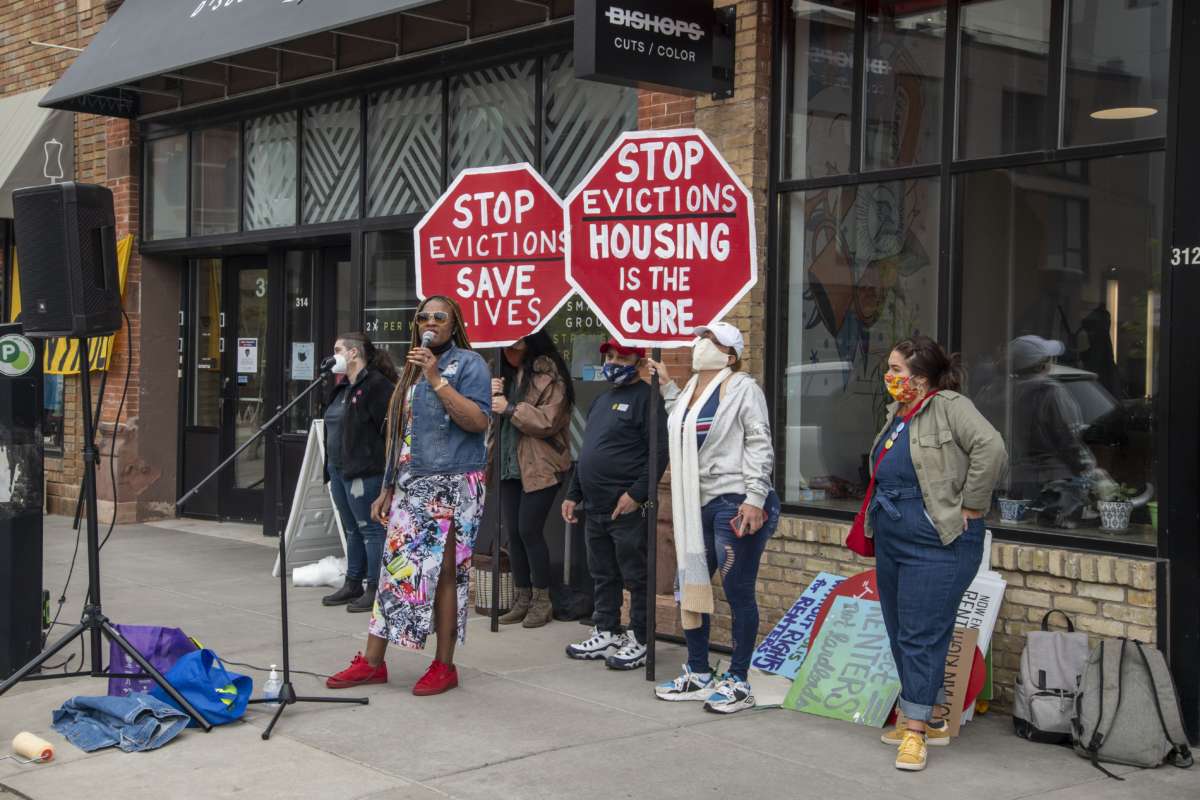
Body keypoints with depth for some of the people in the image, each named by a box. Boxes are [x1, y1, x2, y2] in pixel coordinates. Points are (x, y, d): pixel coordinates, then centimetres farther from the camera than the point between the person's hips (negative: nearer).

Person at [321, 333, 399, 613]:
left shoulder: (377, 384, -14)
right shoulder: (343, 388, 18)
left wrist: (373, 459, -19)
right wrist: (330, 466, 22)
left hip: (364, 471, -10)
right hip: (339, 469, 10)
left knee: (370, 528, -4)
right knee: (352, 530, 16)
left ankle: (375, 589, 1)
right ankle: (352, 584, 25)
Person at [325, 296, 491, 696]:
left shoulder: (468, 364, -2)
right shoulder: (412, 369, 18)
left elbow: (479, 421, -16)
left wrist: (437, 378, -17)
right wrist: (388, 488, 18)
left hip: (452, 487, -6)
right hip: (410, 486, 7)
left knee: (444, 573, -3)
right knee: (394, 568, 5)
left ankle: (444, 667, 7)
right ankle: (372, 662, 10)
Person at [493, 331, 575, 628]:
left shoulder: (549, 374, -10)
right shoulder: (505, 372, 14)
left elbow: (549, 420, -18)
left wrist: (510, 408, -19)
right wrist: (490, 396, -6)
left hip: (540, 467, -7)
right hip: (510, 466, 7)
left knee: (529, 530, -6)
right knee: (513, 532, 7)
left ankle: (542, 600, 7)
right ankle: (523, 599, 16)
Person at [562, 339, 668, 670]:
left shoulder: (645, 398, -8)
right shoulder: (601, 400, 20)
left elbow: (659, 452, -16)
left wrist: (636, 494, -21)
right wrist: (573, 494, 21)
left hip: (627, 509, -9)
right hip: (594, 507, 9)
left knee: (635, 577, -1)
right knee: (602, 575, 15)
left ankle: (638, 641, 7)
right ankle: (606, 634, 24)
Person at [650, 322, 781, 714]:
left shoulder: (742, 388, -7)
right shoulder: (689, 390, 16)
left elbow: (759, 445, -12)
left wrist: (754, 498, -19)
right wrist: (667, 385, 28)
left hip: (736, 504, -9)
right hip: (699, 506, 9)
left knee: (738, 592, -1)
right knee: (690, 586, 13)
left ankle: (738, 682, 10)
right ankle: (698, 675, 27)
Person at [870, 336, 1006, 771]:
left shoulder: (949, 407, -12)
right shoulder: (896, 415, 14)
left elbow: (991, 448, -25)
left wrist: (970, 507, -19)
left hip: (937, 543, -9)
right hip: (891, 540, 10)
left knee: (921, 636, -8)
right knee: (900, 634, 14)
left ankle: (916, 731, -2)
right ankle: (932, 721, 26)